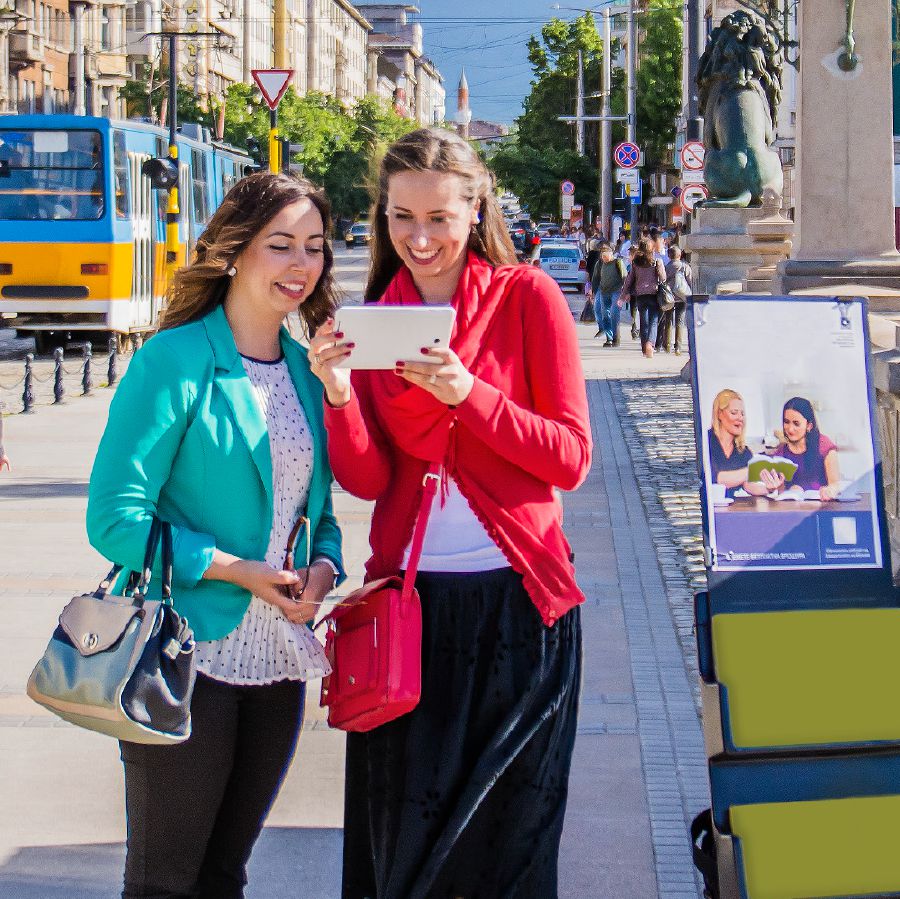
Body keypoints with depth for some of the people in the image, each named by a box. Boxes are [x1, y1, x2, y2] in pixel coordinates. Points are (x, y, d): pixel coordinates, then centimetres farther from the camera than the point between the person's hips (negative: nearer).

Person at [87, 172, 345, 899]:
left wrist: (323, 567, -4)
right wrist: (234, 569, -17)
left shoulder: (306, 370, 9)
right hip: (189, 658, -6)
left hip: (276, 662, 6)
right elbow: (114, 519, -14)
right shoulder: (174, 363, -11)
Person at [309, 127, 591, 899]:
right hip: (410, 599, 3)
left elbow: (571, 459, -8)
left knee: (505, 834, 6)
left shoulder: (526, 297, -3)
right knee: (403, 829, 9)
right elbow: (367, 479, -1)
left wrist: (466, 392, -19)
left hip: (516, 599, -3)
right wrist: (339, 393, -18)